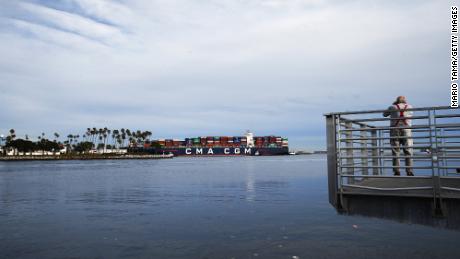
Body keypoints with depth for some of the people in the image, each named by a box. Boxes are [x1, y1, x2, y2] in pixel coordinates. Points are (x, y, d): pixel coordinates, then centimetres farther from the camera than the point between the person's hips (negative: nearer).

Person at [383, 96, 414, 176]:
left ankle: (397, 171, -2)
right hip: (406, 130, 1)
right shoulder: (409, 107, 12)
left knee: (395, 152, 2)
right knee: (408, 152, 2)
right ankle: (409, 171, -2)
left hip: (395, 130, 0)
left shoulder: (392, 107, 7)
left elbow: (384, 114, 23)